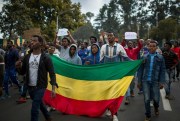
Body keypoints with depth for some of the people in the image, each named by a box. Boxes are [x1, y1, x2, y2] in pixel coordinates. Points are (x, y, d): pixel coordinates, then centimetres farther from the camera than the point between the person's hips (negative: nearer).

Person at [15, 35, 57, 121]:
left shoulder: (45, 58, -11)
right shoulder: (27, 57, 2)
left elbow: (52, 73, -10)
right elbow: (22, 72, 7)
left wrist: (53, 88, -18)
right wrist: (18, 67, -16)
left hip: (40, 87, -5)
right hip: (30, 87, 6)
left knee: (34, 109, -9)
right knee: (39, 104, 24)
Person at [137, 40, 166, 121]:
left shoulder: (160, 57, 2)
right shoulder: (144, 57, 1)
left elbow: (162, 70, 2)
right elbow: (140, 70, 3)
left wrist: (162, 82, -2)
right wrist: (139, 81, 1)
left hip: (155, 81, 0)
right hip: (145, 81, 0)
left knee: (156, 98, 7)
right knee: (147, 99, 1)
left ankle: (156, 107, 44)